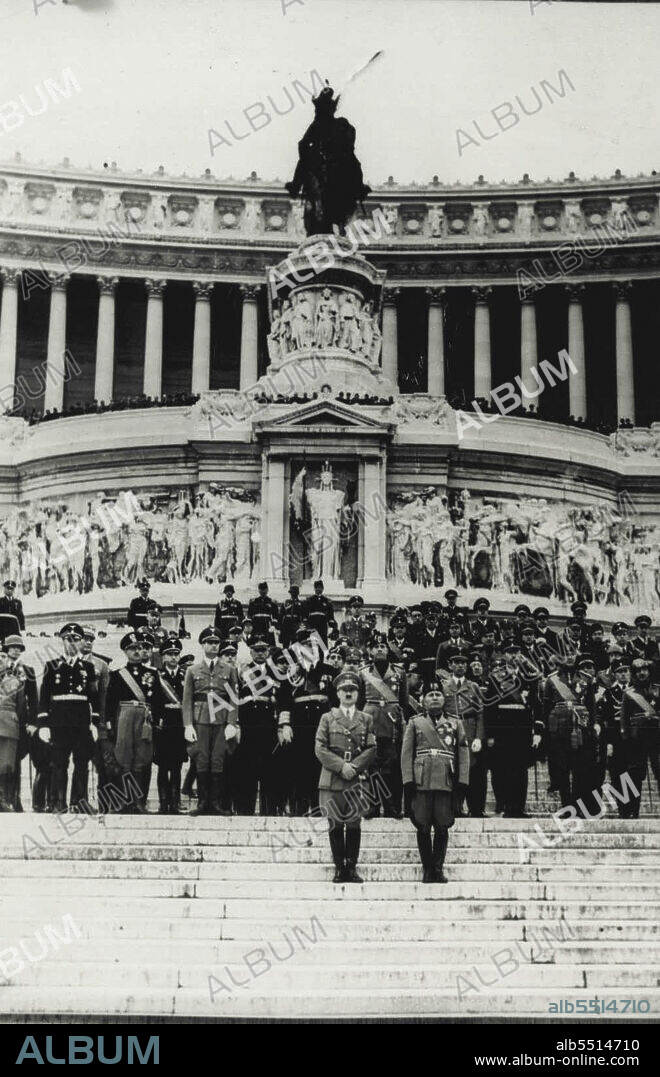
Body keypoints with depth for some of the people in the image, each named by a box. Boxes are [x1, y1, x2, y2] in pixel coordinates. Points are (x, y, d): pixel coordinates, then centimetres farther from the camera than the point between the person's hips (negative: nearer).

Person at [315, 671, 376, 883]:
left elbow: (371, 749, 4)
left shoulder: (365, 720, 12)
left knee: (354, 824, 1)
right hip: (332, 780, -1)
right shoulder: (328, 718, 8)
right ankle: (339, 868, 7)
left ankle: (352, 867, 7)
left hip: (356, 779, 1)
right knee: (335, 825, 0)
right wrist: (341, 766, -11)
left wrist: (354, 766, -11)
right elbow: (320, 749, 0)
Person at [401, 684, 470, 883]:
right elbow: (406, 754, 5)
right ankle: (427, 869, 9)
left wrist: (462, 783, -1)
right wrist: (408, 782, -5)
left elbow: (464, 754, 8)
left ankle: (438, 868, 12)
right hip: (421, 784, -1)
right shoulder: (414, 722, 10)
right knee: (423, 828, 1)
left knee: (442, 828, 2)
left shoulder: (455, 723, 12)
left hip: (446, 784, 1)